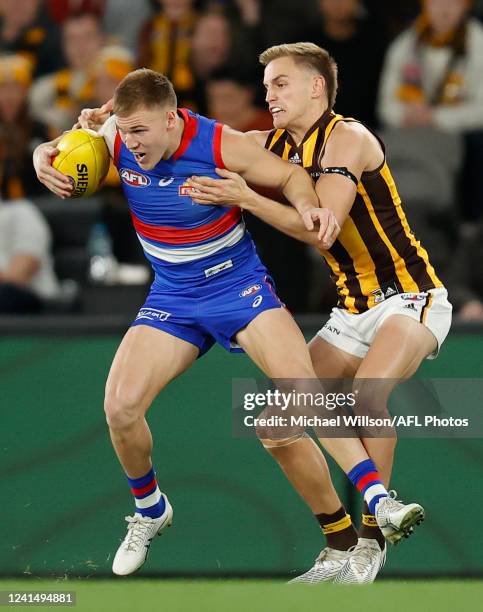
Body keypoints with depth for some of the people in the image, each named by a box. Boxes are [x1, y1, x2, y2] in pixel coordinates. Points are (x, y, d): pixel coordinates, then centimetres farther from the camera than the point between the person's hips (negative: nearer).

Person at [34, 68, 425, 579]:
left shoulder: (222, 146, -22)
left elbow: (290, 176, -7)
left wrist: (308, 207, -30)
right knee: (120, 407, -12)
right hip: (171, 298, 3)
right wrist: (42, 158, -16)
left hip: (239, 285, -3)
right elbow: (57, 148, 8)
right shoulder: (116, 139, -12)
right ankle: (150, 512, 17)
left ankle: (379, 502, -24)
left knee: (304, 384, -23)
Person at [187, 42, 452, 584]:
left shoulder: (347, 138, -16)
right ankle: (339, 547, 10)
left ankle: (370, 537, -22)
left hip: (409, 298, -8)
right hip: (352, 312, 8)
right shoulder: (273, 146, 6)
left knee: (366, 392, -35)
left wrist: (246, 199, -30)